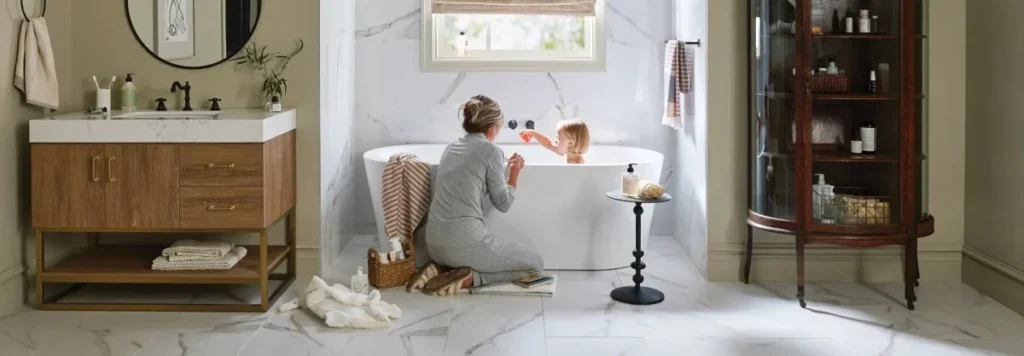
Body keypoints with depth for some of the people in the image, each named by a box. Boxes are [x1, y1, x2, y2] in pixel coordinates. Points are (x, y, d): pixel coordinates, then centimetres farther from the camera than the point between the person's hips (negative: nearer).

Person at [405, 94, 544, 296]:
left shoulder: (451, 149, 15)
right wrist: (514, 173, 16)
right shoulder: (491, 151, -5)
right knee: (536, 264, 11)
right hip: (465, 242, -8)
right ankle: (469, 279, -7)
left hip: (435, 244, 8)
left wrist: (504, 168, 37)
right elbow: (503, 204, 0)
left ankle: (441, 268, 9)